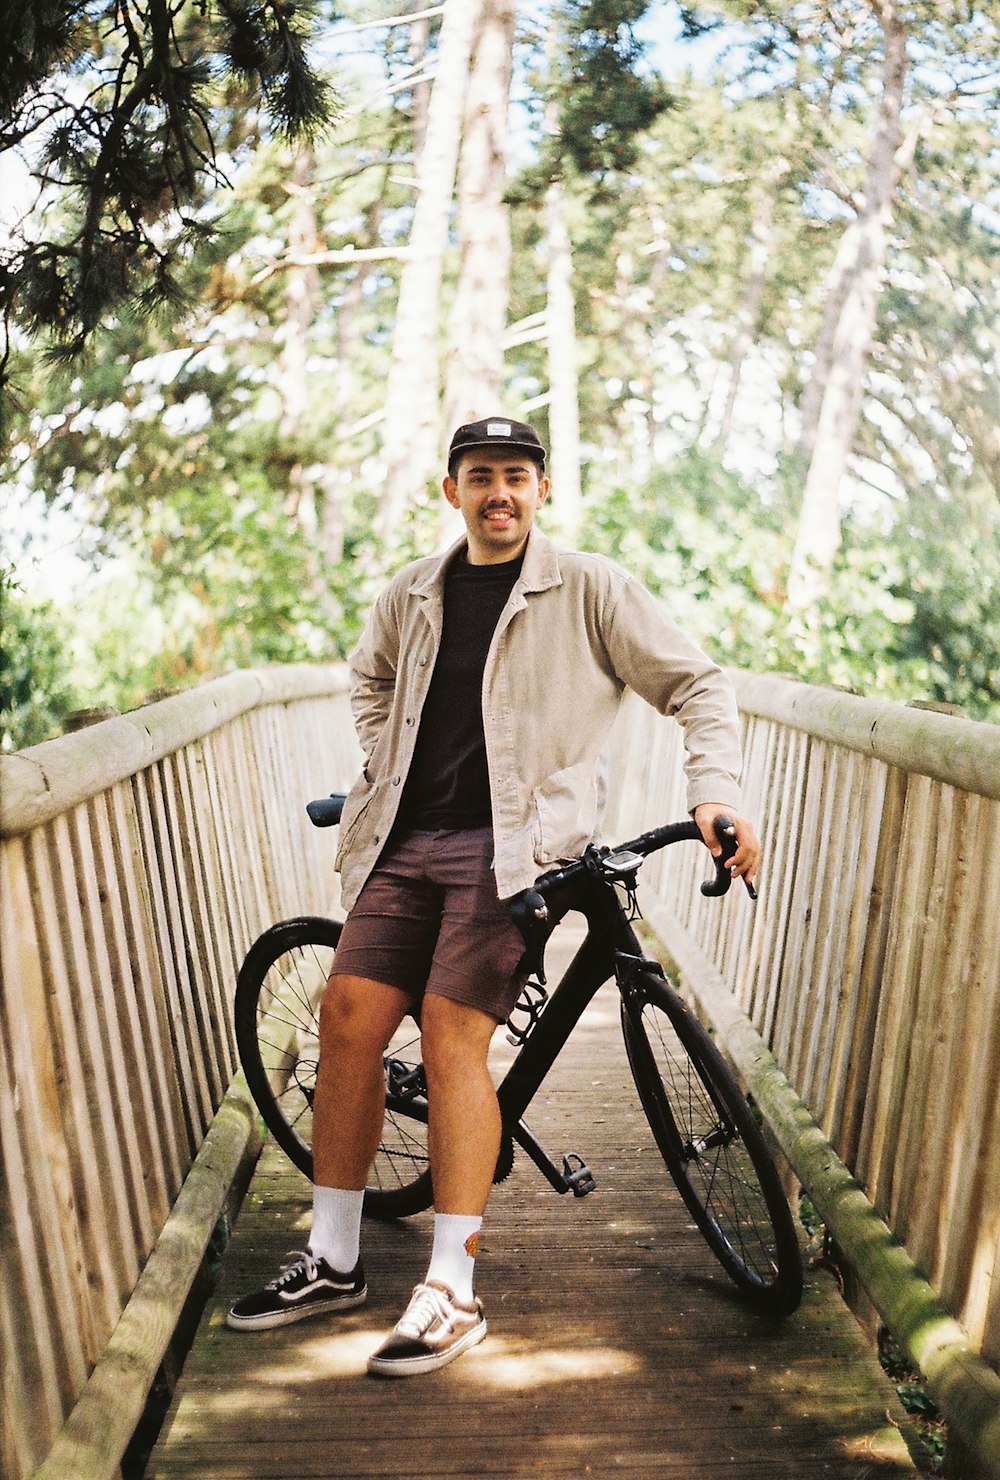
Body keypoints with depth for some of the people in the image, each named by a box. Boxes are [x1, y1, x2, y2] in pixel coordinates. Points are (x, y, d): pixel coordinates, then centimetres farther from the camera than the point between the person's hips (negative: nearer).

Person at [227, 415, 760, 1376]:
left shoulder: (589, 588, 1)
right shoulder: (410, 596, 14)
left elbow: (696, 684, 2)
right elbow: (370, 681, 33)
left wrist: (715, 794, -11)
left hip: (515, 843, -5)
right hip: (410, 840, 5)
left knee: (449, 1035, -15)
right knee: (348, 1019, -2)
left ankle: (452, 1295, -4)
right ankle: (331, 1263, 14)